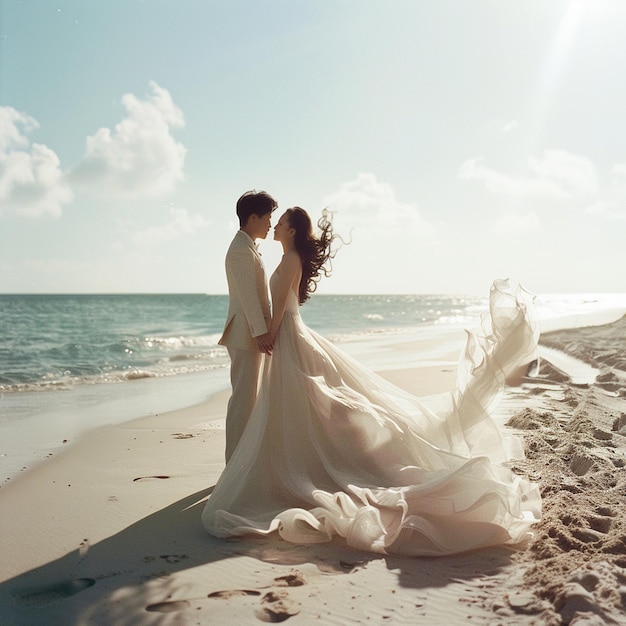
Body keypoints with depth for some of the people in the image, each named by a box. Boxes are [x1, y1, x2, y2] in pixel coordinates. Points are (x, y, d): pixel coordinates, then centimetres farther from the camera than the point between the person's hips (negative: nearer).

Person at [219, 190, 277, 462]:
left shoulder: (247, 247, 18)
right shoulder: (241, 249, -14)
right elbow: (247, 294, -20)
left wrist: (263, 330, 21)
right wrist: (260, 331, -21)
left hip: (252, 333, 10)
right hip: (246, 334, -10)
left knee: (246, 396, 13)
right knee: (243, 397, -6)